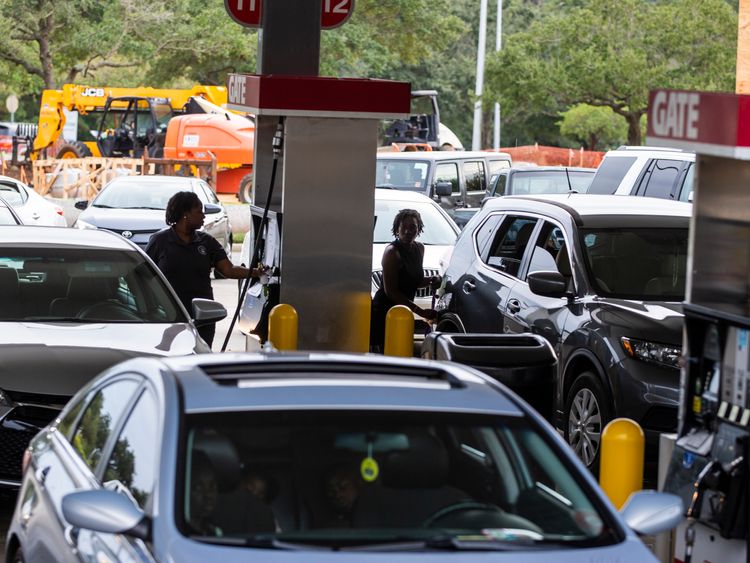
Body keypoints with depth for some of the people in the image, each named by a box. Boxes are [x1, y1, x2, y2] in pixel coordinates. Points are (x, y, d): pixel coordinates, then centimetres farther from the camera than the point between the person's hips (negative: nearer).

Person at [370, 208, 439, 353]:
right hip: (384, 312, -8)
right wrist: (420, 311, -23)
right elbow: (390, 290, -19)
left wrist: (431, 281, -2)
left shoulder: (419, 249, 9)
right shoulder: (392, 252, -16)